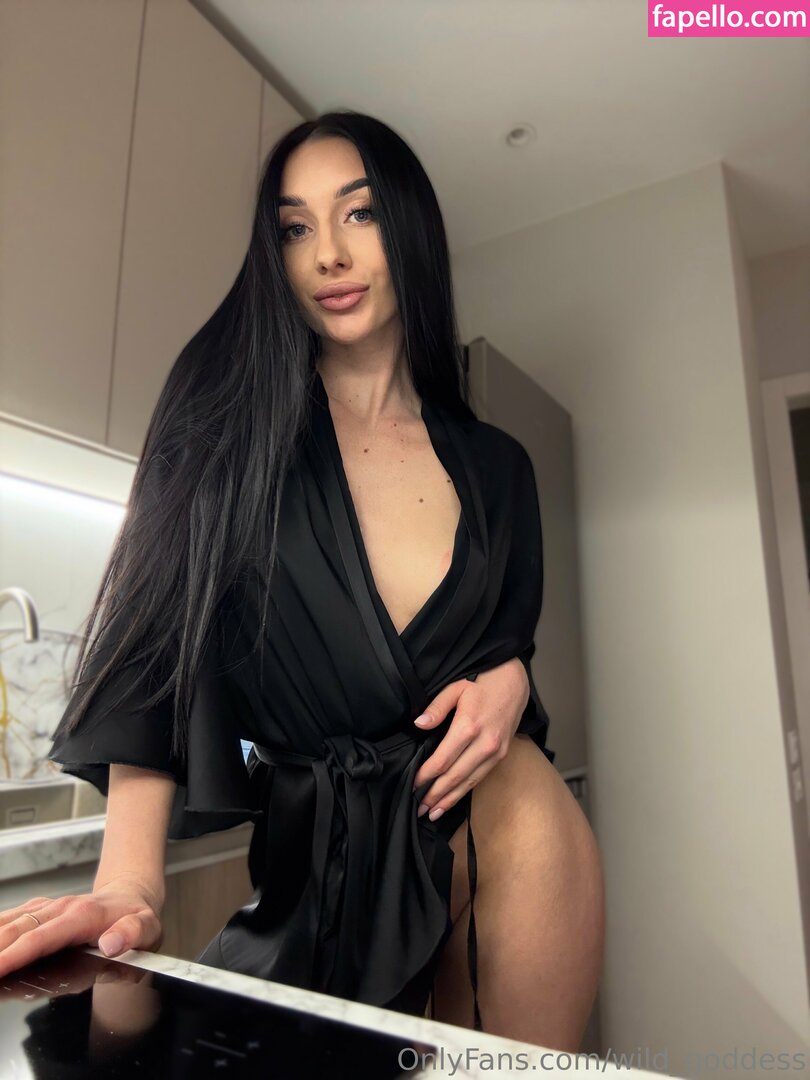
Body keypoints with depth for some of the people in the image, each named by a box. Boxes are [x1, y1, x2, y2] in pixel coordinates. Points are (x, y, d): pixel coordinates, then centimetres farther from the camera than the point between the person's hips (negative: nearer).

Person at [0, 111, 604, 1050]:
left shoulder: (495, 466, 4)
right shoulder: (229, 423, -4)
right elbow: (158, 645, -11)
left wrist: (509, 682, -9)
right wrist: (128, 883, -21)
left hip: (485, 807, 2)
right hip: (314, 847, -1)